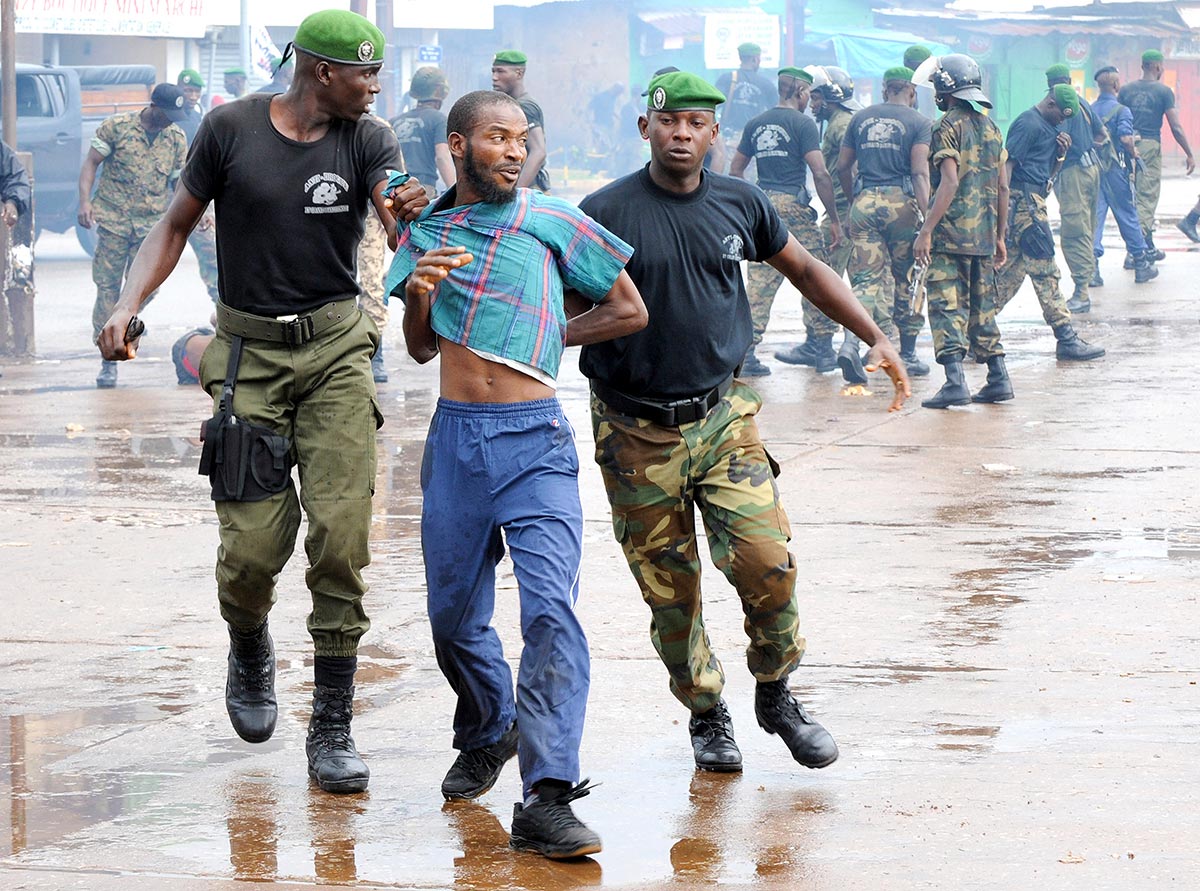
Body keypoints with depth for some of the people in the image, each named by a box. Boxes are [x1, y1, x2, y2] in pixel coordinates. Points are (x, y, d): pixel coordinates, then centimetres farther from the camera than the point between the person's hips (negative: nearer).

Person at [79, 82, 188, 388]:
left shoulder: (177, 139, 7)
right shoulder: (116, 126, -3)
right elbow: (91, 163, -1)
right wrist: (85, 201, -13)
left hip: (152, 224, 3)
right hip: (113, 219, -3)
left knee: (146, 286, -6)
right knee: (107, 287, -4)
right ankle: (108, 359, 0)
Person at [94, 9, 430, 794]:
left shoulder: (366, 140, -1)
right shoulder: (231, 129, -3)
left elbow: (398, 210, -19)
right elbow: (178, 224, 6)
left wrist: (411, 211, -44)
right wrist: (130, 304, -8)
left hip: (337, 348, 1)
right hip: (251, 352, -1)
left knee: (341, 531, -11)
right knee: (256, 541, -6)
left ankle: (333, 729, -3)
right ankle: (249, 653, 30)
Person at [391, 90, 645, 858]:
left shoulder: (553, 222, 2)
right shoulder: (427, 231, 11)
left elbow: (630, 312, 10)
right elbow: (420, 349, 14)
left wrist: (546, 338, 5)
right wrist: (418, 296, -6)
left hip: (535, 442, -4)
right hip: (456, 439, 4)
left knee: (550, 609, -18)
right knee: (454, 615, 13)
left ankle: (547, 798, -23)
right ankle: (487, 735, 41)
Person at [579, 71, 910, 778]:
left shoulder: (741, 205, 5)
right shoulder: (605, 214, -6)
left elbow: (805, 269, 19)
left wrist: (877, 337, 13)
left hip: (723, 418, 2)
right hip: (638, 433, -2)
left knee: (767, 561, -13)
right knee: (671, 591, 3)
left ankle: (777, 694, 11)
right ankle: (707, 714, 24)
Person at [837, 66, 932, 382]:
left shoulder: (860, 118, 12)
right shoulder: (919, 123, -1)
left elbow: (842, 166, 15)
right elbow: (920, 172, -11)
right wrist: (927, 218, -14)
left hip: (864, 202, 3)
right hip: (901, 202, -3)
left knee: (866, 278, 0)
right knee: (907, 279, 10)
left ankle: (851, 343, -23)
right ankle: (907, 356, 17)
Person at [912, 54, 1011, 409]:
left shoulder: (949, 126, -8)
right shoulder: (990, 126, 14)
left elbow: (950, 183, -18)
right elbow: (1002, 186, 15)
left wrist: (926, 230, -19)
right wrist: (999, 236, 21)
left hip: (951, 233, -7)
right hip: (983, 235, 7)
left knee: (946, 305, -8)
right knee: (982, 306, 15)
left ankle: (955, 381, -17)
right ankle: (998, 379, 14)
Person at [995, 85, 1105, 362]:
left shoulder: (1050, 127, 19)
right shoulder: (1028, 124, -11)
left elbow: (1049, 175, 23)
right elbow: (1007, 165, -16)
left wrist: (1061, 154, 3)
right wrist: (1002, 210, -21)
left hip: (1033, 203, 10)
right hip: (1023, 201, -10)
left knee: (1011, 272, 10)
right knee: (1045, 272, -7)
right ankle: (1066, 339, -6)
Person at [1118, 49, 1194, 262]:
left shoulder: (1126, 90, 7)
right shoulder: (1163, 91, -4)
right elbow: (1176, 127, -7)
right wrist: (1189, 155, 1)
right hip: (1150, 147, -4)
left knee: (1136, 199, 15)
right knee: (1147, 199, -2)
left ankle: (1148, 248, 22)